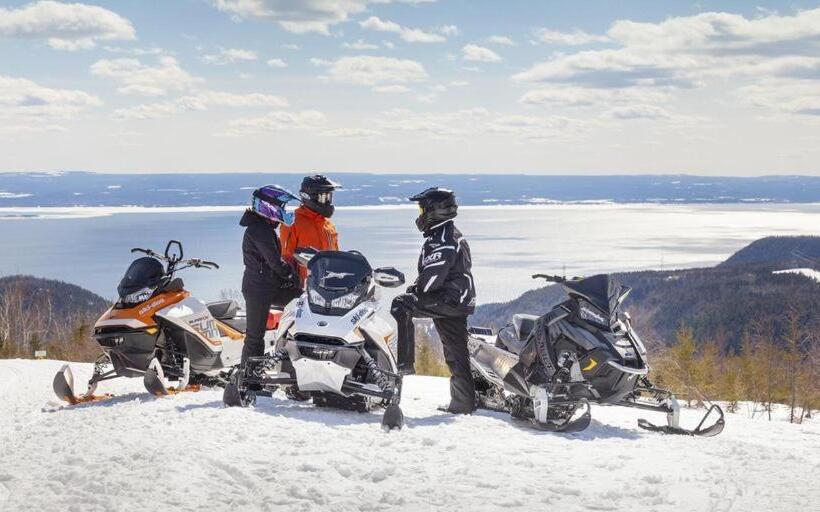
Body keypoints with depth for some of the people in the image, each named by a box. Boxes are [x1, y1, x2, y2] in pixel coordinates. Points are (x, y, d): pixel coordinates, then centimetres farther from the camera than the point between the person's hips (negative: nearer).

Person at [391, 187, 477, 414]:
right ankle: (464, 402, 16)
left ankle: (404, 362, -20)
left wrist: (414, 291, -8)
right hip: (460, 301, 11)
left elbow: (433, 274, -23)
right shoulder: (453, 235, 20)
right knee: (456, 352, 12)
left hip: (448, 299, -11)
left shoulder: (442, 240, -15)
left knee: (401, 305, -18)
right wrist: (418, 289, 18)